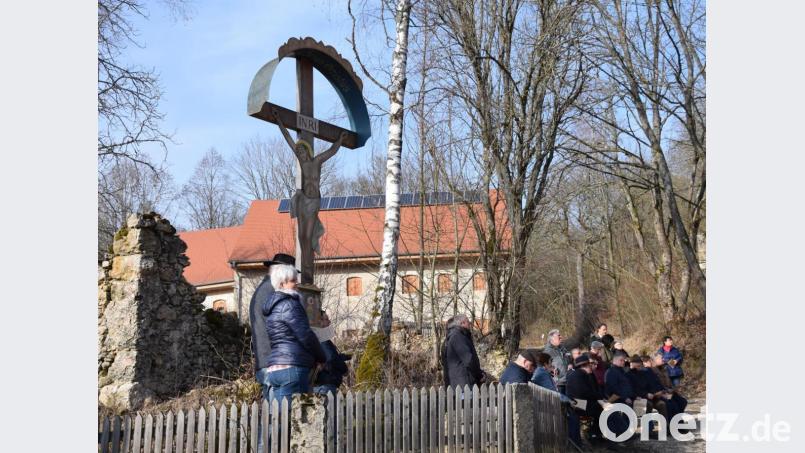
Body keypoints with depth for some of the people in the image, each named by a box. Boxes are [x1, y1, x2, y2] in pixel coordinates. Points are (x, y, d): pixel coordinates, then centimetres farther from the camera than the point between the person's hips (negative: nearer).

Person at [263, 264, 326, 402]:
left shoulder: (273, 306, 21)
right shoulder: (289, 304, -7)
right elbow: (305, 335, -12)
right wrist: (322, 358, 2)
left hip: (274, 367, 9)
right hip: (292, 366, -9)